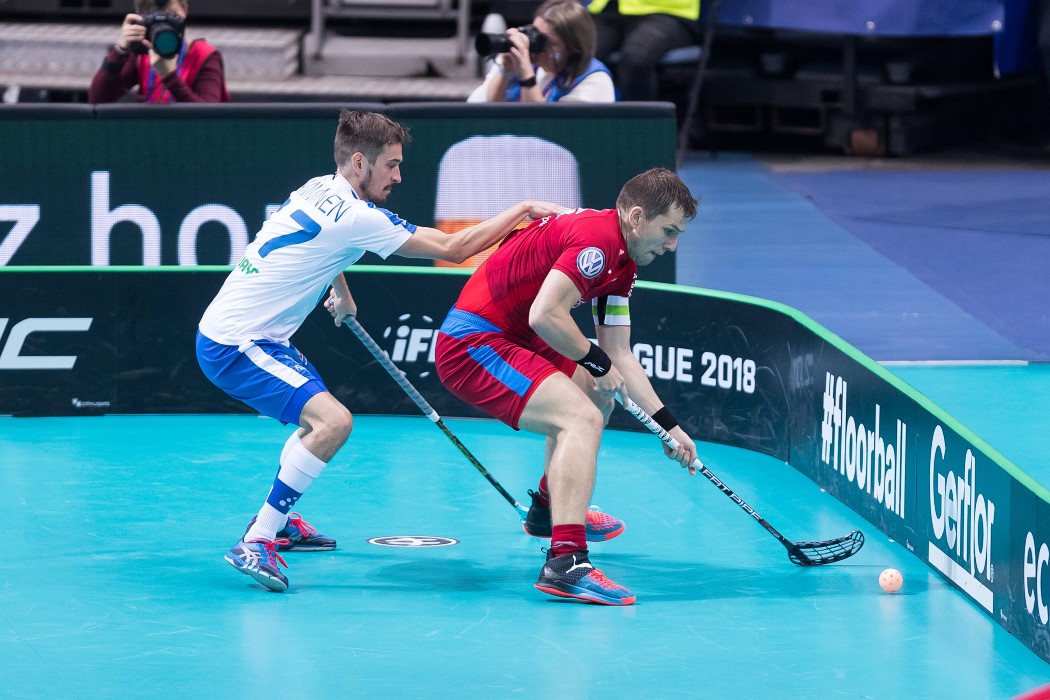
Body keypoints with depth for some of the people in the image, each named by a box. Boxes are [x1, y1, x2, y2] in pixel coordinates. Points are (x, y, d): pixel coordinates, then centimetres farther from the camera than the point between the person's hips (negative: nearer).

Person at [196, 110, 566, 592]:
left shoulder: (320, 191, 7)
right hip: (235, 346, -10)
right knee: (333, 421, -24)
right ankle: (255, 544, -21)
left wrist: (341, 292, 34)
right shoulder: (356, 218, -20)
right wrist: (524, 210, -11)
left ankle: (277, 522, 38)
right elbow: (453, 248, -18)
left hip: (230, 331, 10)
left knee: (321, 418, 27)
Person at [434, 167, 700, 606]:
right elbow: (545, 315, -29)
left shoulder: (622, 264, 13)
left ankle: (550, 506, 49)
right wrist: (597, 361, -13)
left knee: (597, 393, 29)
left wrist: (668, 425, 12)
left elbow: (619, 356, 17)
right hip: (473, 345, -11)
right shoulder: (597, 238, -19)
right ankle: (565, 561, -37)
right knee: (582, 418, -25)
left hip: (508, 339, 11)